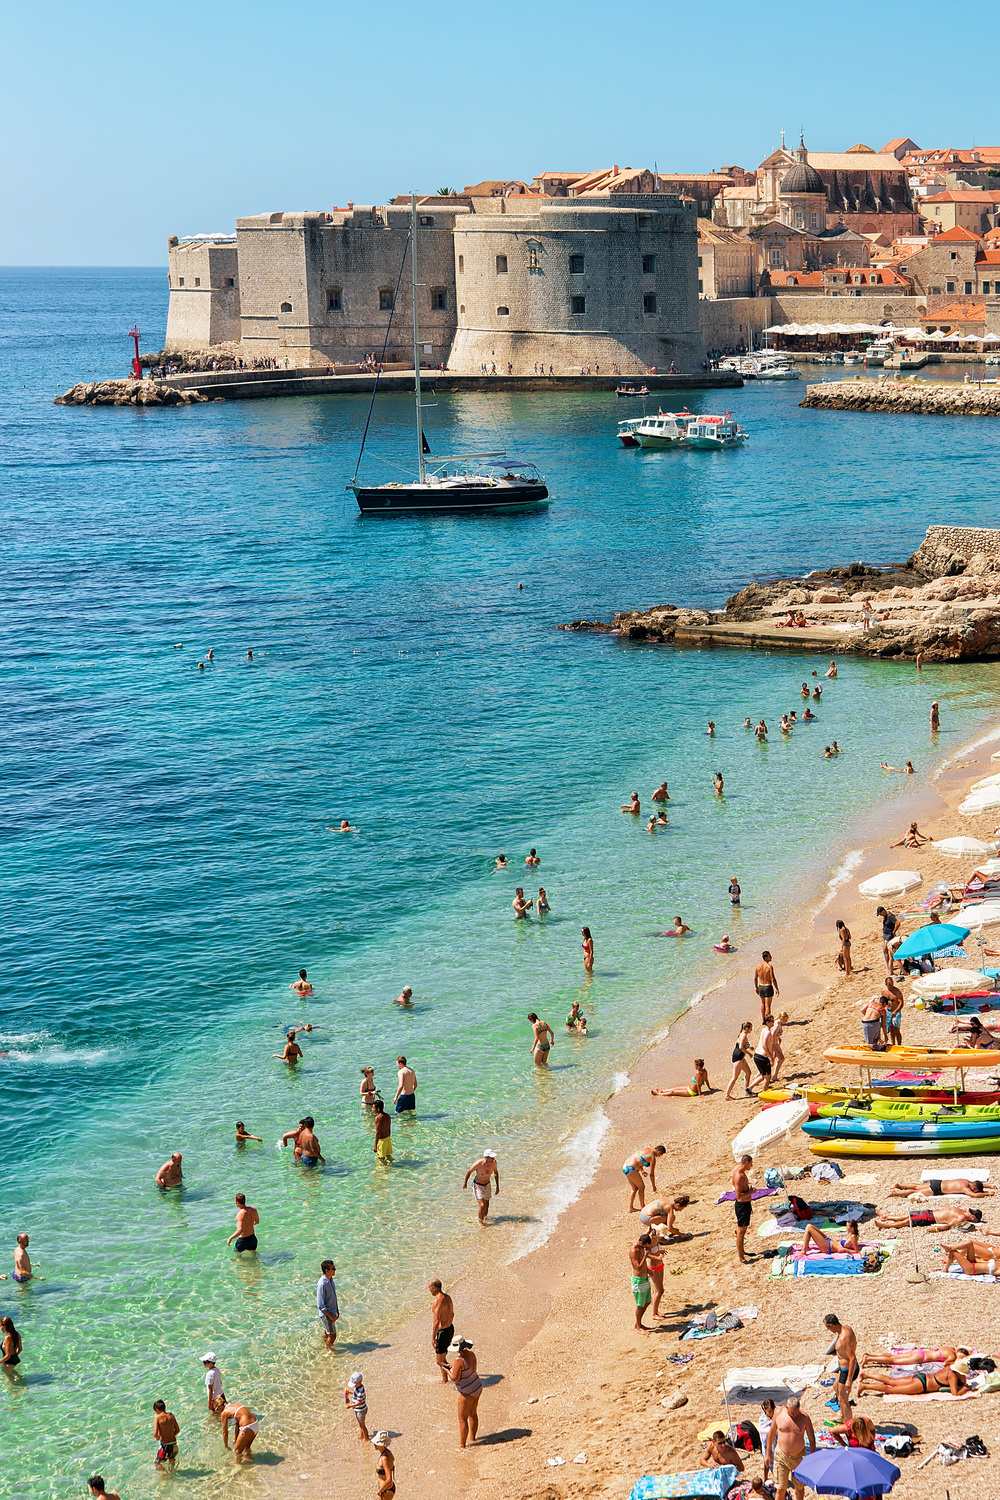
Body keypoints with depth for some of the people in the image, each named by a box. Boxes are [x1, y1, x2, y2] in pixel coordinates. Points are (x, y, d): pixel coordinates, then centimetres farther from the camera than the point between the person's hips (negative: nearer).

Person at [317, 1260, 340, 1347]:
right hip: (326, 1314, -8)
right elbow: (320, 1305, -24)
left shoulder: (331, 1280, 0)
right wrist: (330, 1315, -19)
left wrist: (337, 1310, 15)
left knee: (326, 1332, 24)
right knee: (332, 1335, 0)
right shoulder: (322, 1284, -28)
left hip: (332, 1312, 8)